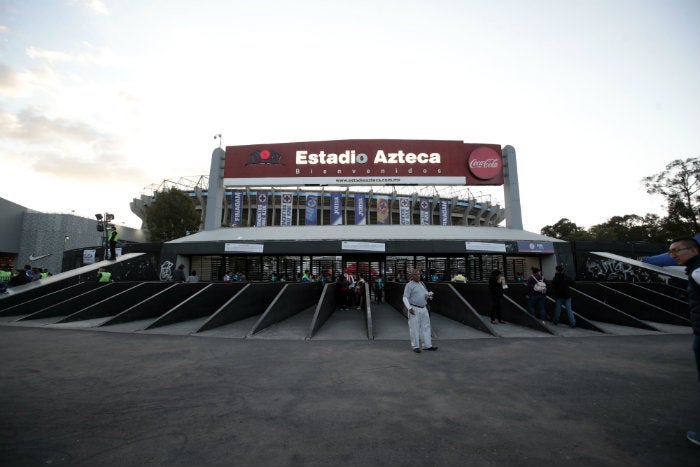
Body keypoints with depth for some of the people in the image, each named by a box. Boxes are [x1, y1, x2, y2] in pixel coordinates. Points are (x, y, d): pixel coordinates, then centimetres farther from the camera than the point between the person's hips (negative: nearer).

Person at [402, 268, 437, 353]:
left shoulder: (422, 284, 14)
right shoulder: (409, 285, -8)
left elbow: (426, 294, 19)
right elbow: (405, 298, -12)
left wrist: (429, 295, -5)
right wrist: (409, 308, -24)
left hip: (424, 309, 7)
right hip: (414, 310, -7)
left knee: (426, 327, 11)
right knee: (414, 328, 0)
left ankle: (427, 345, 20)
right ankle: (415, 346, 11)